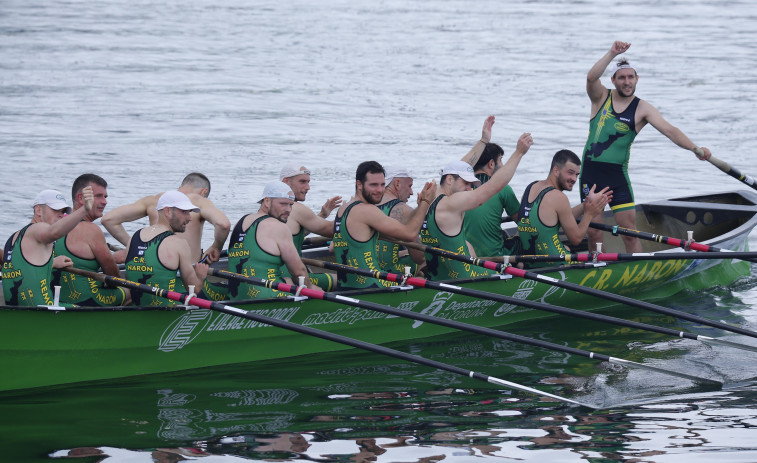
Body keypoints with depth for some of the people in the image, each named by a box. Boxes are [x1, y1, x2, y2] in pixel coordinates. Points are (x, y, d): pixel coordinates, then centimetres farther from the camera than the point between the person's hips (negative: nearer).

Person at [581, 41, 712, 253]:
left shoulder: (642, 109, -2)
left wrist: (695, 148, -27)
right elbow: (591, 77, -19)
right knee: (593, 233, 4)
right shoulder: (601, 98, 2)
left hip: (617, 174, -1)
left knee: (630, 231, -5)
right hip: (590, 172, 1)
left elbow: (669, 130, -13)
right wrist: (612, 54, -29)